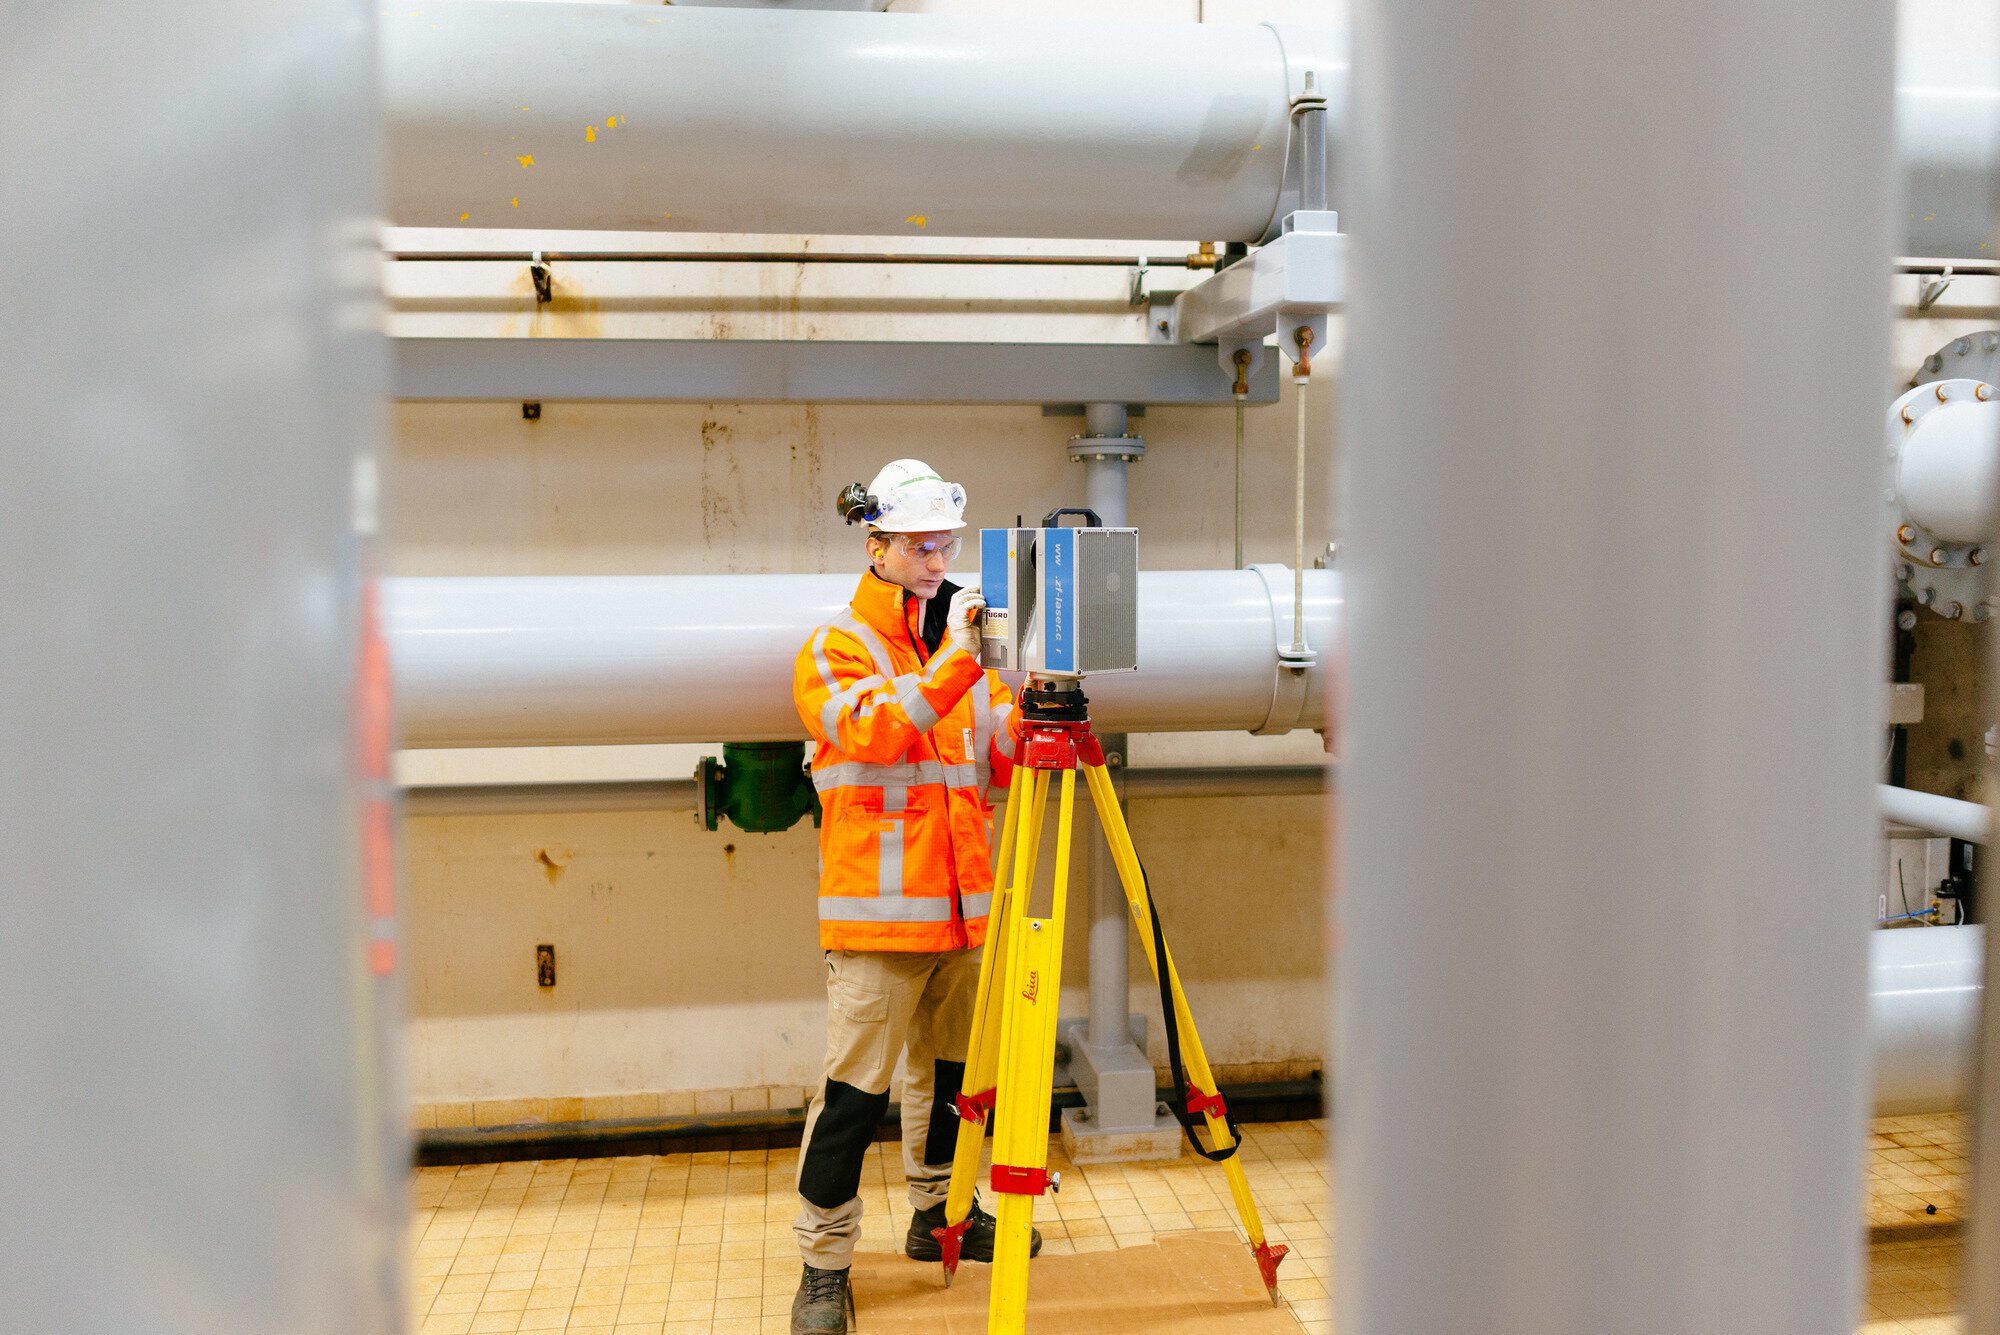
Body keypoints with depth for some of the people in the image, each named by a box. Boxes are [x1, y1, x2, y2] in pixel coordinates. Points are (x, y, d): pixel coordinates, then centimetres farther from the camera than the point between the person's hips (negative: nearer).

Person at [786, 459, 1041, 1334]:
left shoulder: (962, 646, 14)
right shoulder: (834, 649, -3)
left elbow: (1001, 764, 11)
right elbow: (875, 733, -22)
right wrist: (952, 661, -27)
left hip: (963, 903, 6)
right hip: (877, 913, -6)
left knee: (950, 1070, 17)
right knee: (855, 1089, -4)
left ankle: (940, 1213, 35)